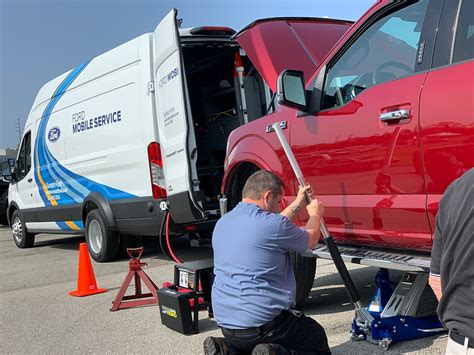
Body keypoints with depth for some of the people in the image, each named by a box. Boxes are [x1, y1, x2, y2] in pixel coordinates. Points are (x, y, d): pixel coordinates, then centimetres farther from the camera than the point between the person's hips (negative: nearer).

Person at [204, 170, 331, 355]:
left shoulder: (223, 222, 7)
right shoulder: (271, 222, -16)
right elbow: (310, 240, 4)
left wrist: (297, 206, 30)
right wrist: (315, 215, 24)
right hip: (263, 323, -7)